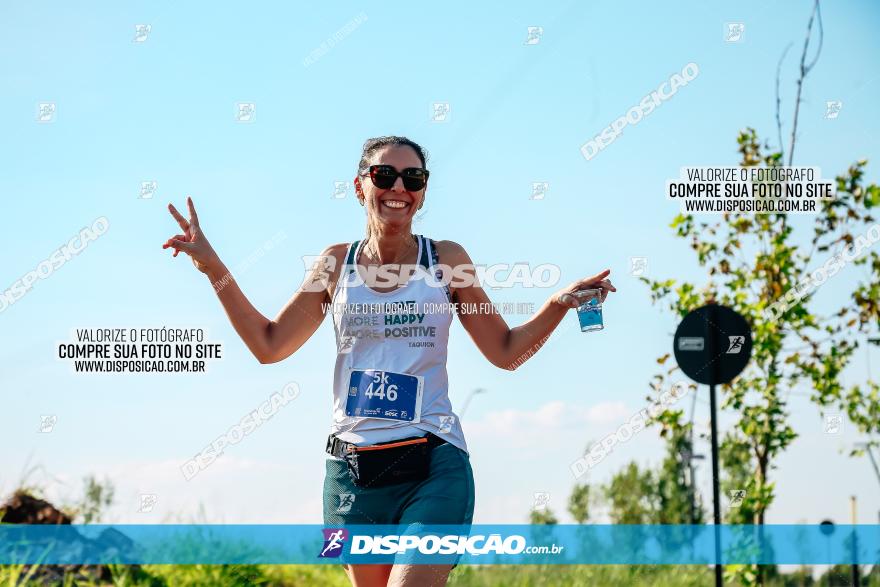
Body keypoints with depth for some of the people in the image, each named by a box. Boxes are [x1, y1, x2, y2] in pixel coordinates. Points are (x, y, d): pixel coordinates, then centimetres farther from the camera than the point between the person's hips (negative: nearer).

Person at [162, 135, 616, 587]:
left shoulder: (447, 260, 3)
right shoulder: (336, 263, 8)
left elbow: (505, 352, 9)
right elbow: (268, 345, 13)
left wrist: (559, 304, -5)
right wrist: (213, 268, 8)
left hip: (434, 469, -3)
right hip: (352, 469, 3)